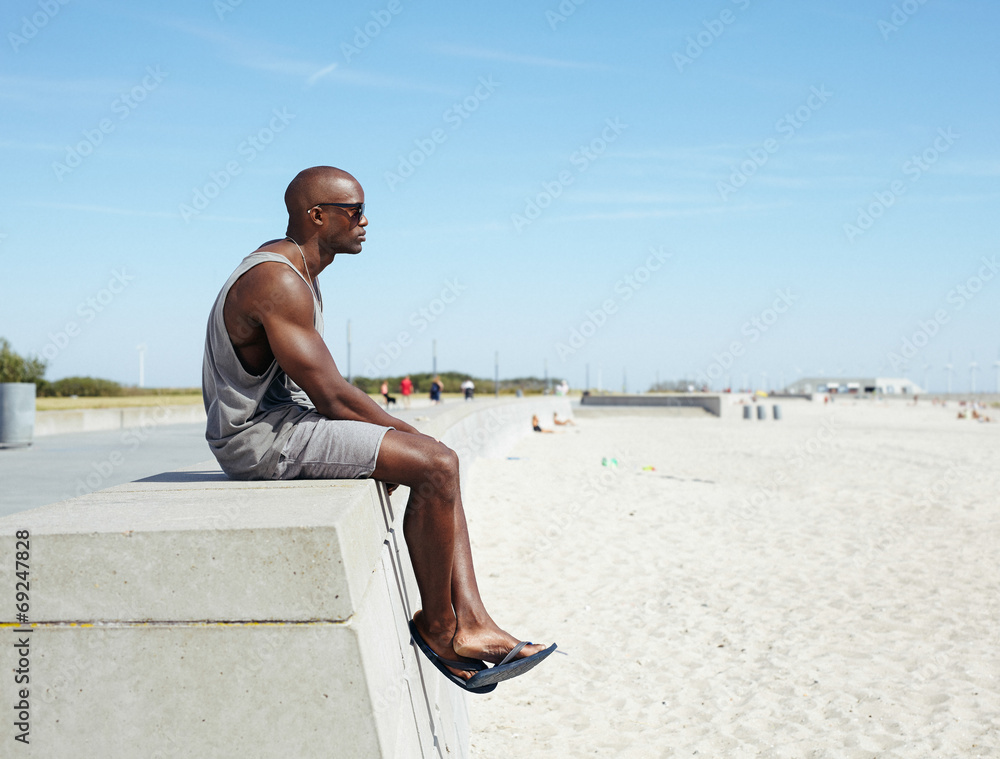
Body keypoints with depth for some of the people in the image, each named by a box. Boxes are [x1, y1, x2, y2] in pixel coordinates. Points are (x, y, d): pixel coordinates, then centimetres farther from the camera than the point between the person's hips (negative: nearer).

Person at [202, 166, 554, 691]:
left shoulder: (297, 272, 15)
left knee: (439, 463, 3)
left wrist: (391, 433, 7)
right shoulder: (278, 281, -19)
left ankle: (471, 621, -6)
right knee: (434, 465, -19)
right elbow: (330, 395, -22)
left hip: (283, 418, 11)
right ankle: (437, 626, -2)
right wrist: (406, 432, -9)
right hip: (258, 436, -11)